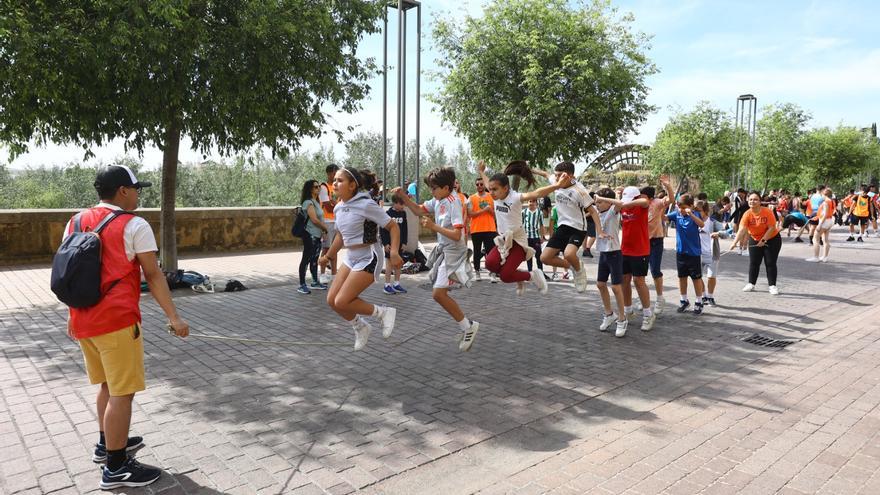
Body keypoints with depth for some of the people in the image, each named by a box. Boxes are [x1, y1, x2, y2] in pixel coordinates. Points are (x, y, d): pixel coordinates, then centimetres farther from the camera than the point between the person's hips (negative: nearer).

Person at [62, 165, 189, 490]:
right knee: (122, 393, 1)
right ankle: (115, 469, 9)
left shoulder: (75, 222, 11)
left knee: (108, 385, 24)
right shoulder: (134, 225, -10)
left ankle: (106, 443, 39)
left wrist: (73, 317, 25)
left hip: (82, 321, 8)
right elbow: (153, 275, -13)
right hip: (117, 321, -8)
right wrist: (173, 317, -12)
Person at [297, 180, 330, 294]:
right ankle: (302, 285, -1)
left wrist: (323, 228, 1)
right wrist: (325, 228, -5)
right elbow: (314, 220, -18)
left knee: (315, 259, 15)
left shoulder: (316, 202, 16)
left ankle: (315, 282, 23)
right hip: (310, 235, -9)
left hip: (317, 235, 9)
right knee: (306, 259, -5)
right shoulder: (308, 202, -13)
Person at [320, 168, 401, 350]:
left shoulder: (366, 205, -18)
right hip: (351, 258, 8)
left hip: (368, 259, -8)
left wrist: (394, 252, -29)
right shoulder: (338, 208, 5)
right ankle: (361, 328, 26)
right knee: (332, 300, 3)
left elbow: (393, 226, -15)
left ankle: (383, 313, 6)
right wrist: (328, 256, 30)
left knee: (342, 302, -14)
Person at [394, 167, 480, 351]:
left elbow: (457, 235, -26)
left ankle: (468, 326, 0)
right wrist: (403, 196, 4)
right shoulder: (437, 201, 5)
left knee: (439, 293, -15)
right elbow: (419, 210, 18)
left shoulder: (453, 203, -20)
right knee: (440, 293, 15)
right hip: (443, 250, 9)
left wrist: (433, 226, -28)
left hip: (453, 253, -9)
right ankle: (466, 325, 27)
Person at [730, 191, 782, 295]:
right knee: (753, 263, 6)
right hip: (755, 240, 3)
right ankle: (751, 284, 20)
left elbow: (772, 228, -20)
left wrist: (763, 240, -26)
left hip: (771, 240, -2)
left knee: (770, 263, -1)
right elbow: (742, 230, -27)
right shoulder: (747, 214, -17)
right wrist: (735, 242, -40)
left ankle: (772, 286, 9)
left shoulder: (767, 212, -21)